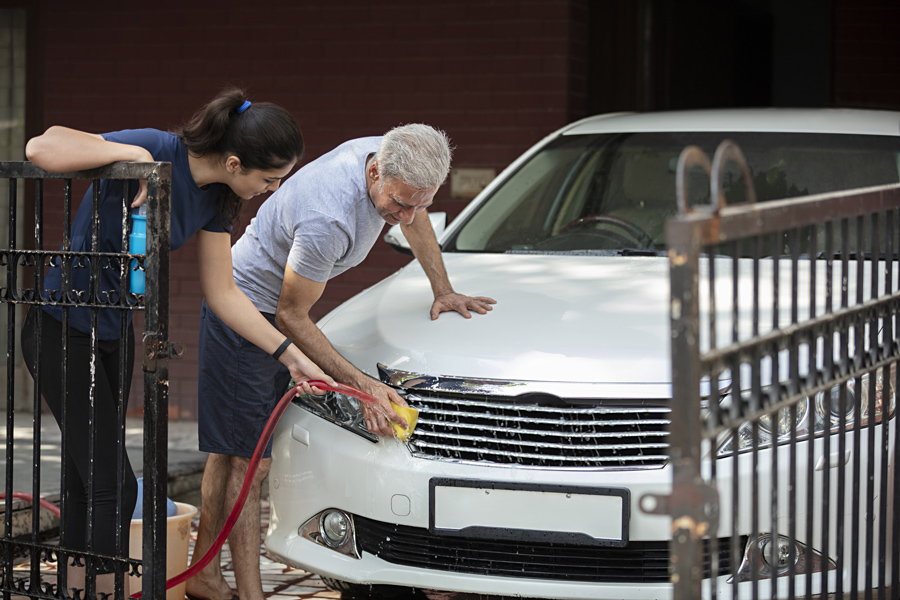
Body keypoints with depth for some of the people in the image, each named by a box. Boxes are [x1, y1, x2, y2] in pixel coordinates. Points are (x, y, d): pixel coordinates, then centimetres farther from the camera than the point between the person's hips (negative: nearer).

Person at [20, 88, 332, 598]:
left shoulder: (216, 198, -2)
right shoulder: (156, 152, -26)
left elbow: (223, 293, 6)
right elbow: (42, 148, -35)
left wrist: (292, 356, 3)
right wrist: (132, 154, -38)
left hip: (115, 333, 8)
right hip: (62, 330, -8)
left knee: (89, 479, 14)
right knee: (114, 484, -8)